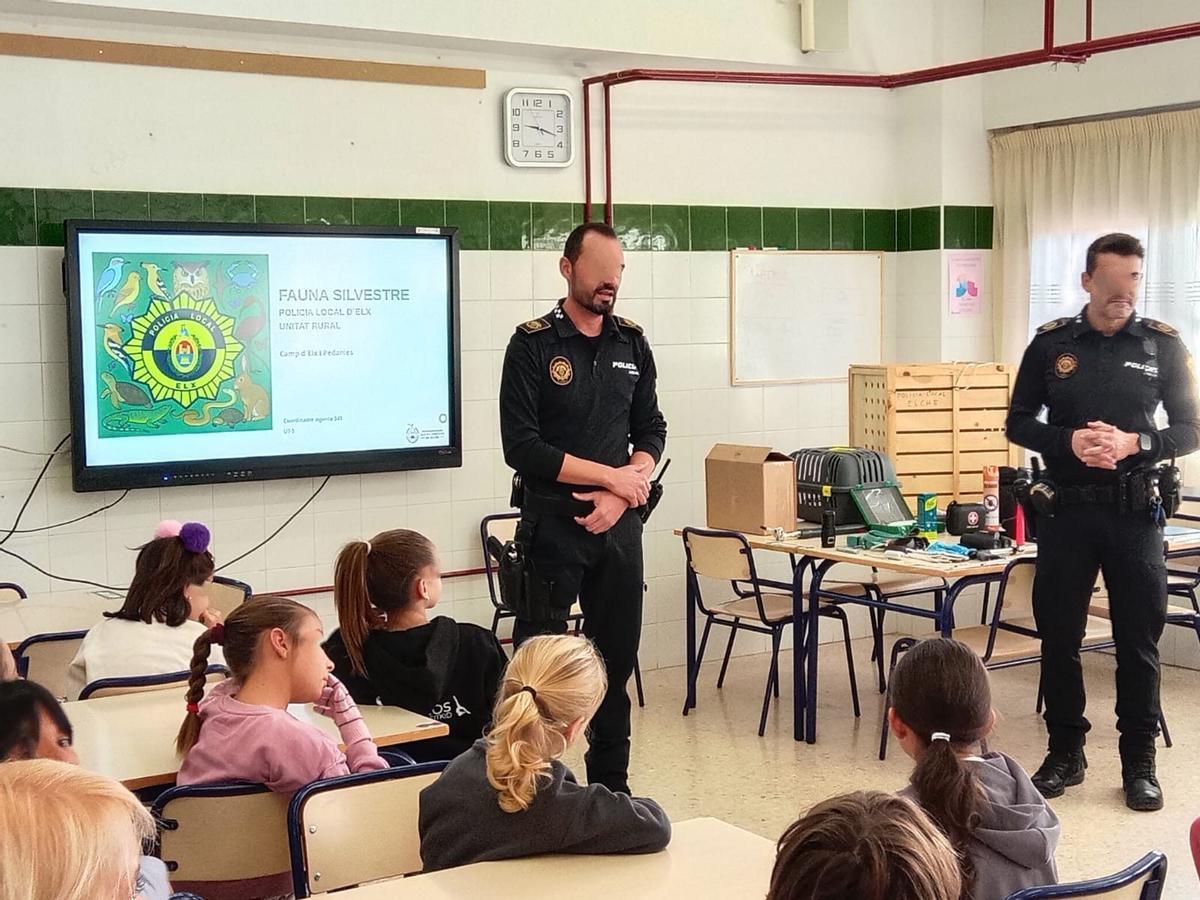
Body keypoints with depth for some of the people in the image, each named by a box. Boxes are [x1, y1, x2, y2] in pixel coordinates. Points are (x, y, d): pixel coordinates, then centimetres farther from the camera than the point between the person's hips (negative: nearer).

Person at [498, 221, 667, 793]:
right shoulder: (533, 344, -6)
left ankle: (611, 785, 23)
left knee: (616, 659, 11)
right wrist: (613, 476, -12)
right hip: (552, 525, -5)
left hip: (618, 525, 5)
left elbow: (651, 432, 13)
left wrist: (620, 496, -5)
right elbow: (522, 447, -14)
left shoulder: (632, 343, 9)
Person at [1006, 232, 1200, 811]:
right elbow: (1019, 423, 6)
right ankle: (1065, 753, 21)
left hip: (1135, 513, -1)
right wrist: (1068, 441, -13)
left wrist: (1134, 444, -16)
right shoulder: (1051, 343, 3)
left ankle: (1139, 762, 16)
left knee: (1138, 640, 4)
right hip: (1065, 510, 1)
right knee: (1058, 636, 7)